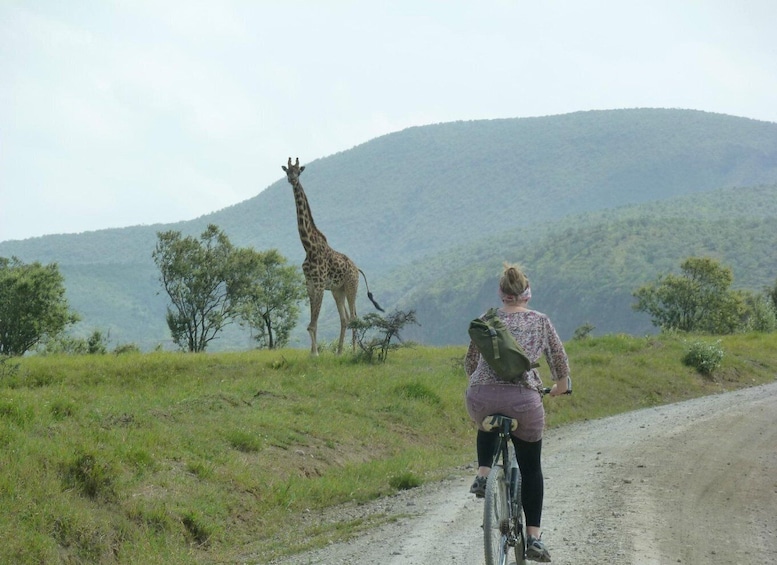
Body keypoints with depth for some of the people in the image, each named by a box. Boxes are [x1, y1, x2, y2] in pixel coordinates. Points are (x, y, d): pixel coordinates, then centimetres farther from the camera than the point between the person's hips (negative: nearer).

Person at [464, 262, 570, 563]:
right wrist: (560, 385, 39)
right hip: (523, 399, -1)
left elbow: (470, 362, 22)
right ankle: (533, 537, 9)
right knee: (530, 468, 15)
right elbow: (560, 360, 19)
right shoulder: (541, 321, 11)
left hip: (481, 397, 1)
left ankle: (483, 475, 17)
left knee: (487, 427, 39)